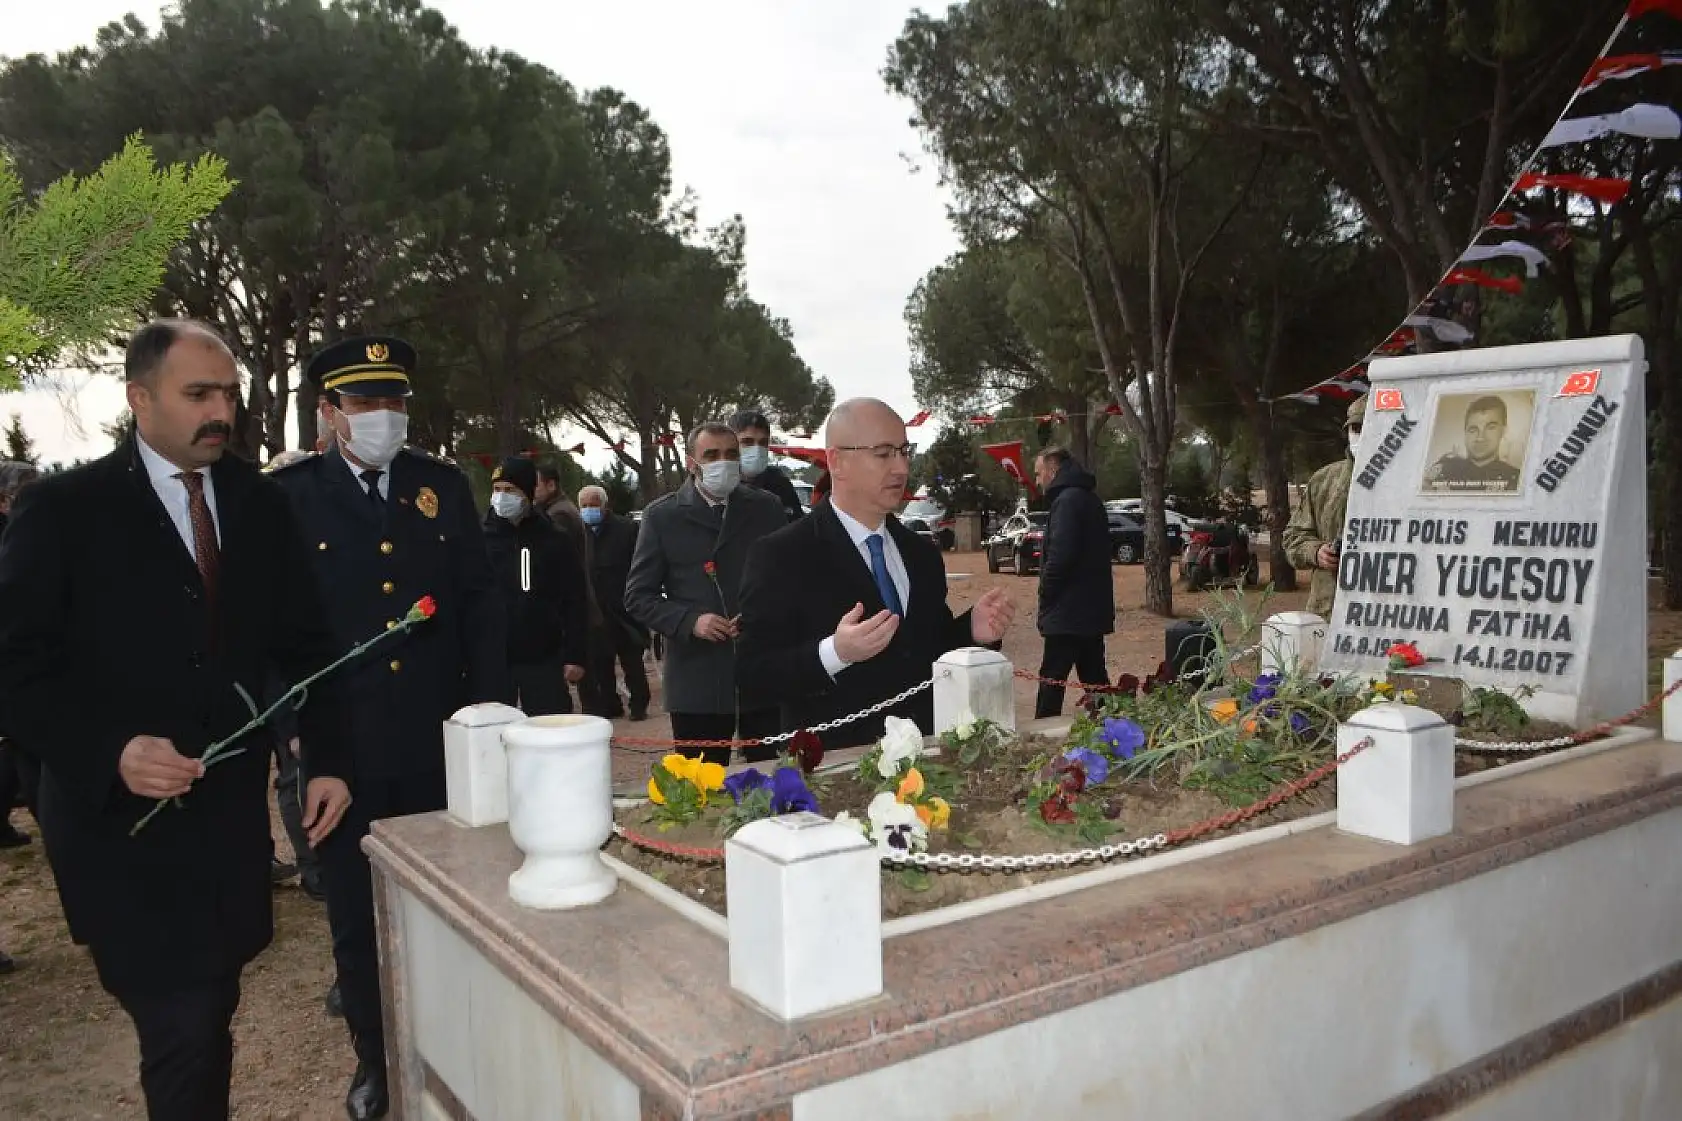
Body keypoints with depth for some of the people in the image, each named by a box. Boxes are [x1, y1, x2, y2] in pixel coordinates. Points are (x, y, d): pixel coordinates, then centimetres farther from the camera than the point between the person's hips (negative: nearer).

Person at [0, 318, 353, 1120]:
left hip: (233, 814, 4)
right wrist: (111, 752, -23)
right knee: (184, 1033, -6)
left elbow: (305, 644, 9)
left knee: (209, 1017, 16)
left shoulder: (258, 504, 6)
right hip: (122, 823, -4)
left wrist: (327, 760, 1)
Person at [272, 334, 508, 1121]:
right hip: (342, 746, -2)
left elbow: (481, 603, 7)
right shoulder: (288, 496, -3)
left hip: (441, 740, 2)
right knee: (357, 915, 14)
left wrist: (489, 707, 0)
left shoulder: (444, 486, 6)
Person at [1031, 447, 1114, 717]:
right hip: (1093, 610, 10)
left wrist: (1045, 594, -12)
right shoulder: (1089, 498, 17)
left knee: (1052, 680, -5)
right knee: (1095, 677, 14)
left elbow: (1060, 554, -24)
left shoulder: (1067, 500, -14)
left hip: (1068, 612, -10)